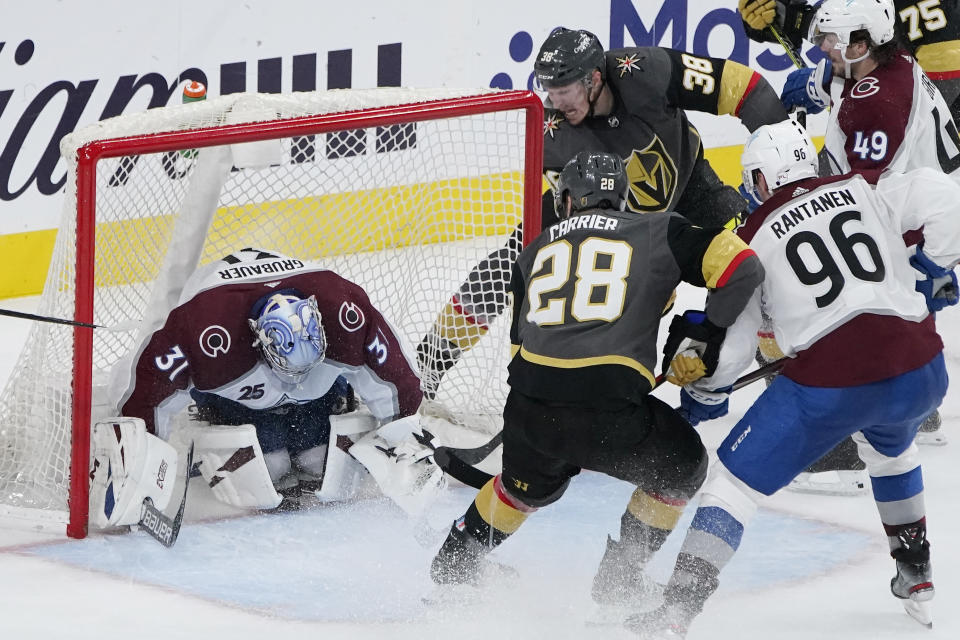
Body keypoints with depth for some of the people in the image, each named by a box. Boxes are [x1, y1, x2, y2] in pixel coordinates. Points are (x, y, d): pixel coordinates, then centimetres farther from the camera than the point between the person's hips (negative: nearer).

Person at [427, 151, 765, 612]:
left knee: (529, 484, 37)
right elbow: (740, 266, 4)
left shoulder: (535, 252, 24)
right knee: (681, 467, 25)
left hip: (529, 412, 4)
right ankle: (619, 575, 27)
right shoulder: (658, 233, 13)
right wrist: (709, 336, 14)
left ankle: (456, 559, 51)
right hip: (610, 413, -4)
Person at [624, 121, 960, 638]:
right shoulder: (863, 189, 14)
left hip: (829, 388, -4)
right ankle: (916, 580, 43)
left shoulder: (752, 240, 9)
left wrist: (702, 392, 28)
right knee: (888, 448, 39)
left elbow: (730, 341, 9)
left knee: (734, 478, 9)